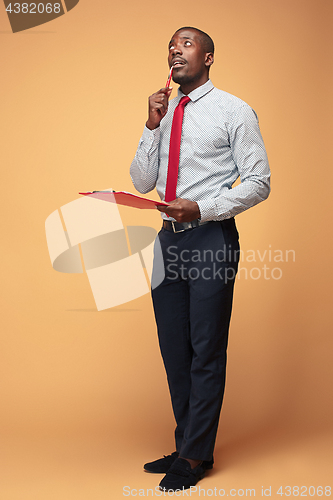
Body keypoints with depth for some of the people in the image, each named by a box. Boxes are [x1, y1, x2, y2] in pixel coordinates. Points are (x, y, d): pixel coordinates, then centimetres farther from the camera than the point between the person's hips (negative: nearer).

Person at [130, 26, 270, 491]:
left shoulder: (233, 111, -2)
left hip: (211, 238, -6)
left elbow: (258, 182, -7)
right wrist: (153, 127, -1)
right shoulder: (164, 113, 15)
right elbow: (142, 182, 12)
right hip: (170, 239, 6)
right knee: (175, 350, 11)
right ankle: (188, 445, 25)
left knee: (206, 351, -2)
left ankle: (195, 456, 11)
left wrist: (202, 209, -18)